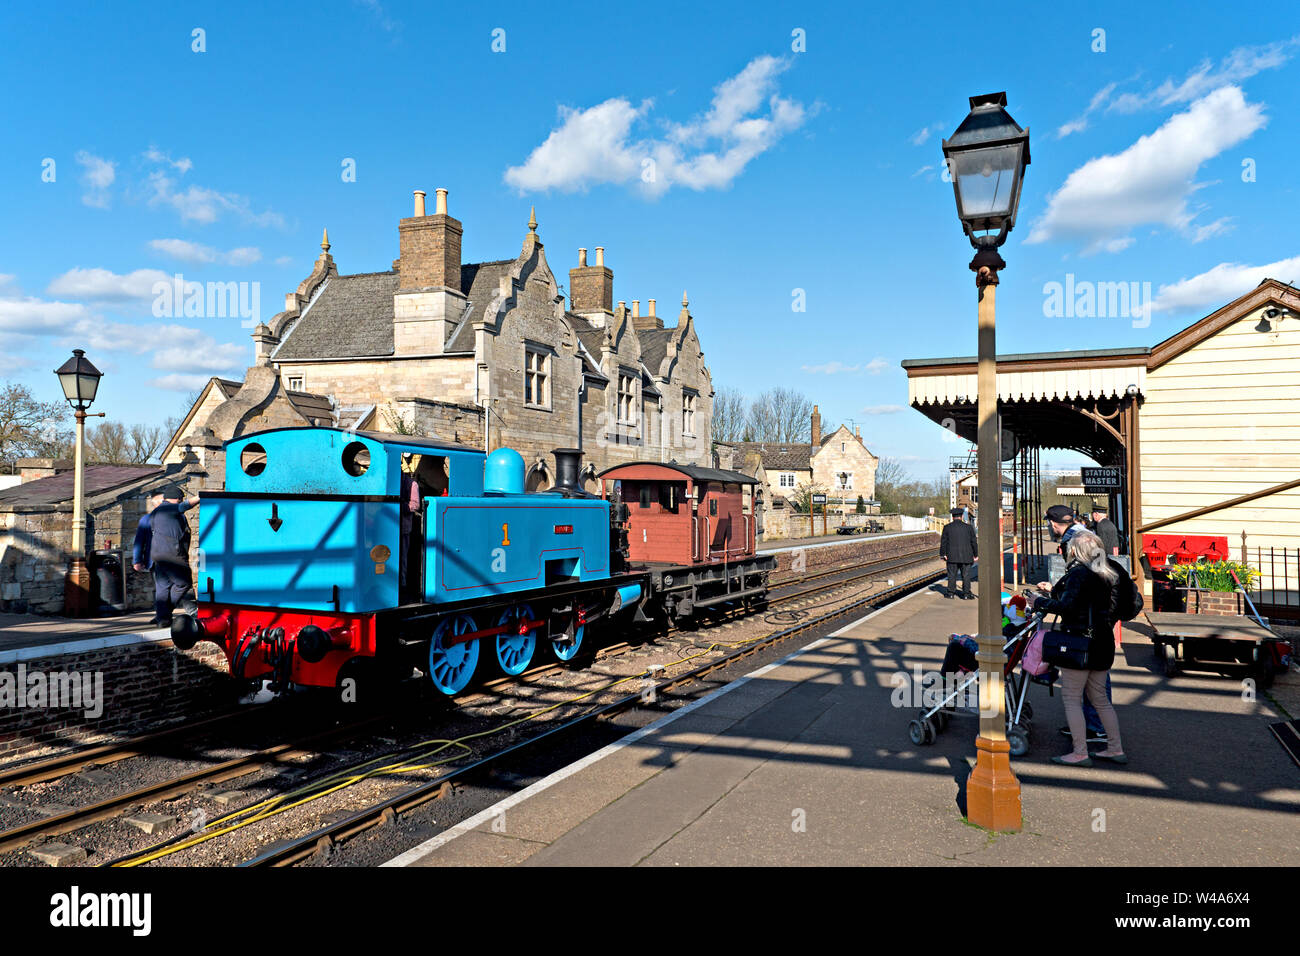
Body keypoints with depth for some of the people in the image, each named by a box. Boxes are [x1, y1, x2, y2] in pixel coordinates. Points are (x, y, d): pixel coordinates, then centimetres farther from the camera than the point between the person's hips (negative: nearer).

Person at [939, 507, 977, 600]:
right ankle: (966, 594, 4)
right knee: (966, 575, 4)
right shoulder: (968, 527, -1)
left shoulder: (947, 527, -1)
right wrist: (976, 554, 12)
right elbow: (974, 542, 3)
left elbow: (943, 542, 0)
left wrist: (943, 554, 5)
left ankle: (951, 592, 11)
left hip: (952, 556, 0)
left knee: (952, 575, 7)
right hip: (966, 556, 0)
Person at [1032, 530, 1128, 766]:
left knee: (1071, 698, 0)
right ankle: (1116, 749, 21)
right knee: (1099, 698, 18)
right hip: (1103, 642, 8)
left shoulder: (1078, 573, -15)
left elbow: (1067, 606, -24)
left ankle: (1080, 753, 2)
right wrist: (1054, 590, 24)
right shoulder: (1110, 573, 11)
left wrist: (1040, 603, -9)